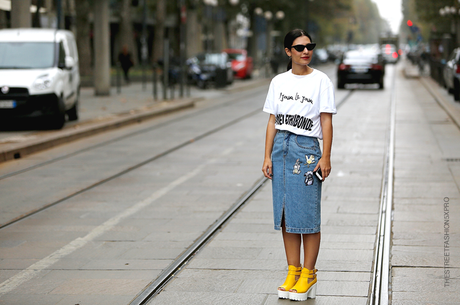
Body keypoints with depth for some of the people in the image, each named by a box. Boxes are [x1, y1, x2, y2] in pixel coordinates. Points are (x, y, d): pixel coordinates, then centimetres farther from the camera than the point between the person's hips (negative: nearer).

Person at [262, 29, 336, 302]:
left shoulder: (321, 81, 0)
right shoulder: (279, 82, 10)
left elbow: (326, 121, -3)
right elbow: (273, 121, 12)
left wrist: (326, 157, -10)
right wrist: (268, 156, 5)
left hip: (307, 148, -4)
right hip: (281, 147, 4)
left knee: (307, 214, -4)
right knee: (285, 213, 6)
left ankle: (308, 276, 5)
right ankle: (293, 271, 15)